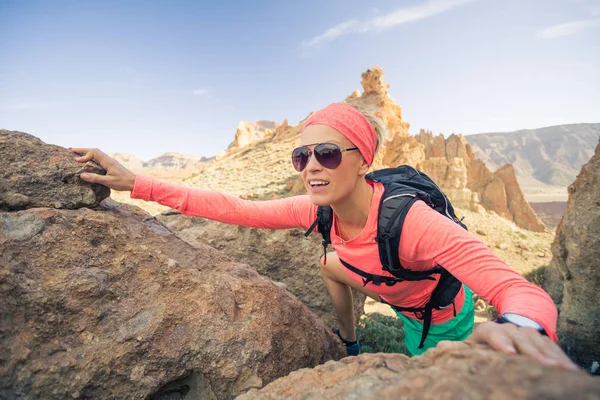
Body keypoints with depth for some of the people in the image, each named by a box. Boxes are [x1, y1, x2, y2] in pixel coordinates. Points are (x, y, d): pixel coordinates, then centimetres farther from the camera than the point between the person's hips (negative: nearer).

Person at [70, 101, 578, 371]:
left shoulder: (410, 220, -42)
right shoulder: (318, 210, -23)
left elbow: (523, 291, -47)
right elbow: (237, 209, -25)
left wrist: (517, 328, -72)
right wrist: (137, 183, -28)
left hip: (444, 319, -4)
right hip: (402, 303, 5)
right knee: (331, 264, 11)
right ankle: (351, 343, 32)